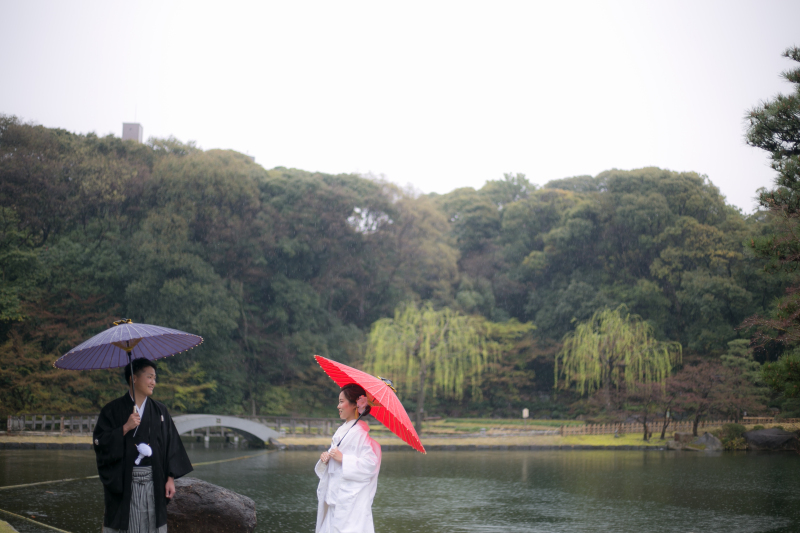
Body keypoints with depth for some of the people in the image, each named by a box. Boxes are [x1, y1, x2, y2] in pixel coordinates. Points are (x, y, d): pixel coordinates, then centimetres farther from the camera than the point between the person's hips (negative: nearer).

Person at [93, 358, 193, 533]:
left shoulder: (159, 410, 9)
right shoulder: (114, 410, 1)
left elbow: (171, 445, 8)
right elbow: (100, 442, -5)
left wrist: (170, 478, 1)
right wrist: (125, 428, -15)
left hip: (154, 482, 3)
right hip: (123, 484, -3)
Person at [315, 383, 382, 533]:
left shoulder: (362, 432, -12)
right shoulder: (342, 430, 16)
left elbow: (371, 464, -20)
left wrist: (343, 459, -20)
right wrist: (326, 458, 1)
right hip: (334, 496, 9)